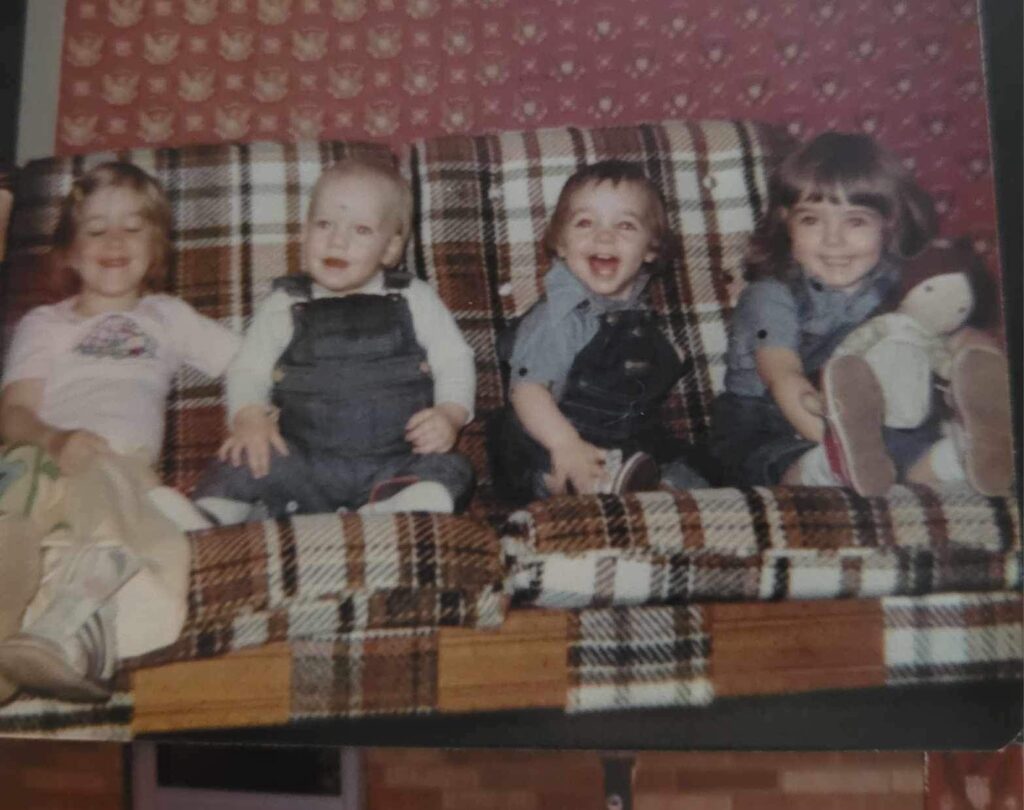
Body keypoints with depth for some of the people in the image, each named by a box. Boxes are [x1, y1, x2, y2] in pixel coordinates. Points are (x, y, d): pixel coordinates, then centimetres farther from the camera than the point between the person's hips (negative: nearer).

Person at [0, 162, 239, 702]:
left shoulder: (167, 317, 34)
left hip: (126, 466, 0)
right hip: (45, 457, 1)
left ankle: (65, 634, -57)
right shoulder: (43, 324, 29)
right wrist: (57, 438, -14)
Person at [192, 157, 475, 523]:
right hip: (305, 463, 1)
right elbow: (247, 370, 10)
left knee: (446, 470, -27)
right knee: (244, 463, -22)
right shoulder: (285, 306, 11)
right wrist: (249, 417, -11)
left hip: (396, 462, -1)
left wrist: (449, 415, -10)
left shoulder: (413, 300, 9)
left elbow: (454, 362, 9)